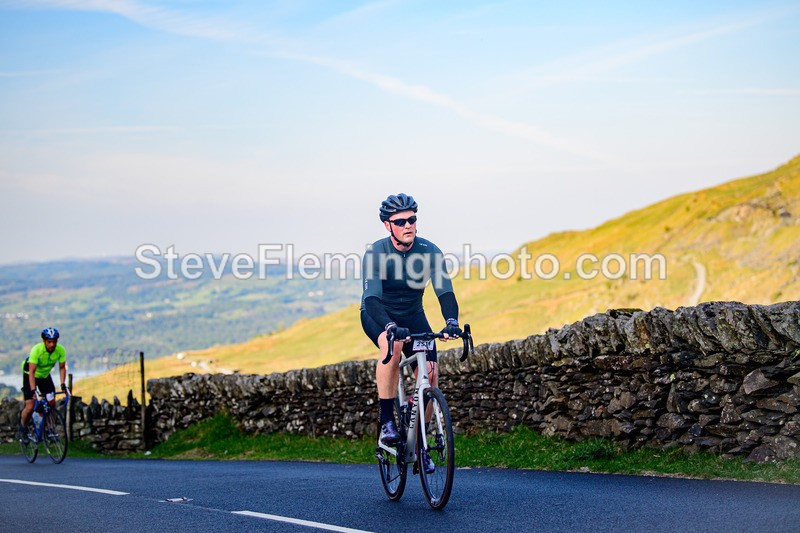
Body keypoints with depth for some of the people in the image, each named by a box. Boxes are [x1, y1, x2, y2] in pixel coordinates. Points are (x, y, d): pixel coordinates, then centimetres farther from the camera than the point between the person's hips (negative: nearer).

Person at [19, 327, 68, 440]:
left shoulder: (60, 350, -22)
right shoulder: (36, 350, -34)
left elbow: (62, 368, -11)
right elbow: (32, 371, -34)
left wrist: (63, 384, -23)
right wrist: (33, 390, -42)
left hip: (45, 376, 4)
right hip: (30, 376, -4)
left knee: (52, 403, -9)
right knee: (30, 407, -12)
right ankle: (22, 426, 15)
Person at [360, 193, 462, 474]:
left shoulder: (430, 251, -18)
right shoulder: (375, 253, -25)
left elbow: (444, 291, -26)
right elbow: (372, 298, -36)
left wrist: (451, 321, -46)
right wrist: (390, 327, -55)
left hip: (412, 315, 3)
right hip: (378, 315, -3)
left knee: (430, 372, -14)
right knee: (392, 345, -37)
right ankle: (386, 420, -26)